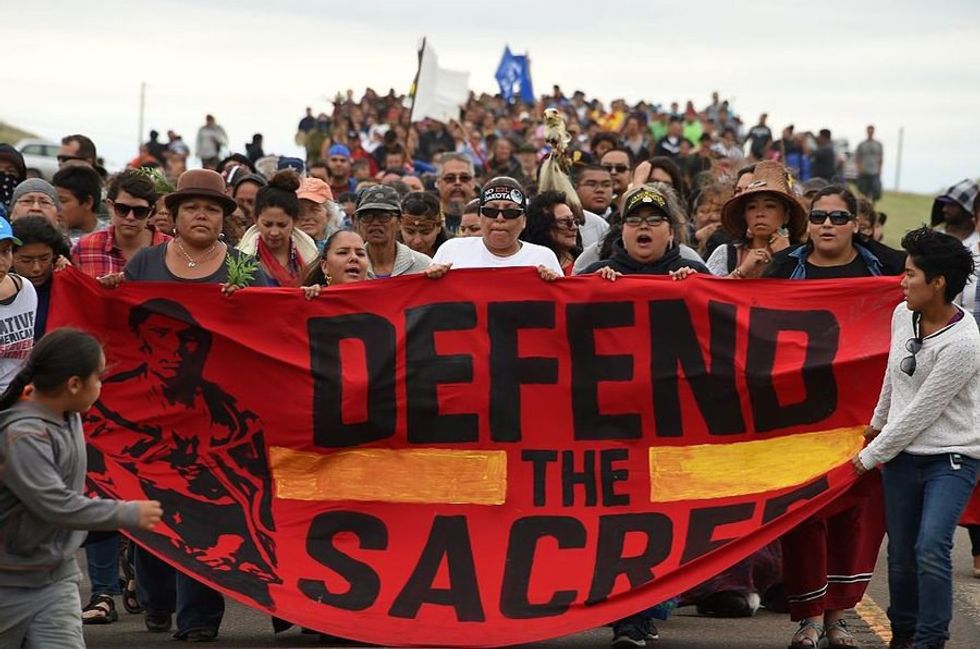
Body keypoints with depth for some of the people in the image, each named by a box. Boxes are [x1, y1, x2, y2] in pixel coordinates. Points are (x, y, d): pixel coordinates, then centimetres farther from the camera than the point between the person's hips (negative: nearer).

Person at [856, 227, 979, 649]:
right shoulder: (903, 315, 0)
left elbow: (920, 413, -18)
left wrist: (871, 456, -10)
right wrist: (877, 422, 32)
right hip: (902, 455, 6)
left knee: (930, 550, -19)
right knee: (901, 554, 9)